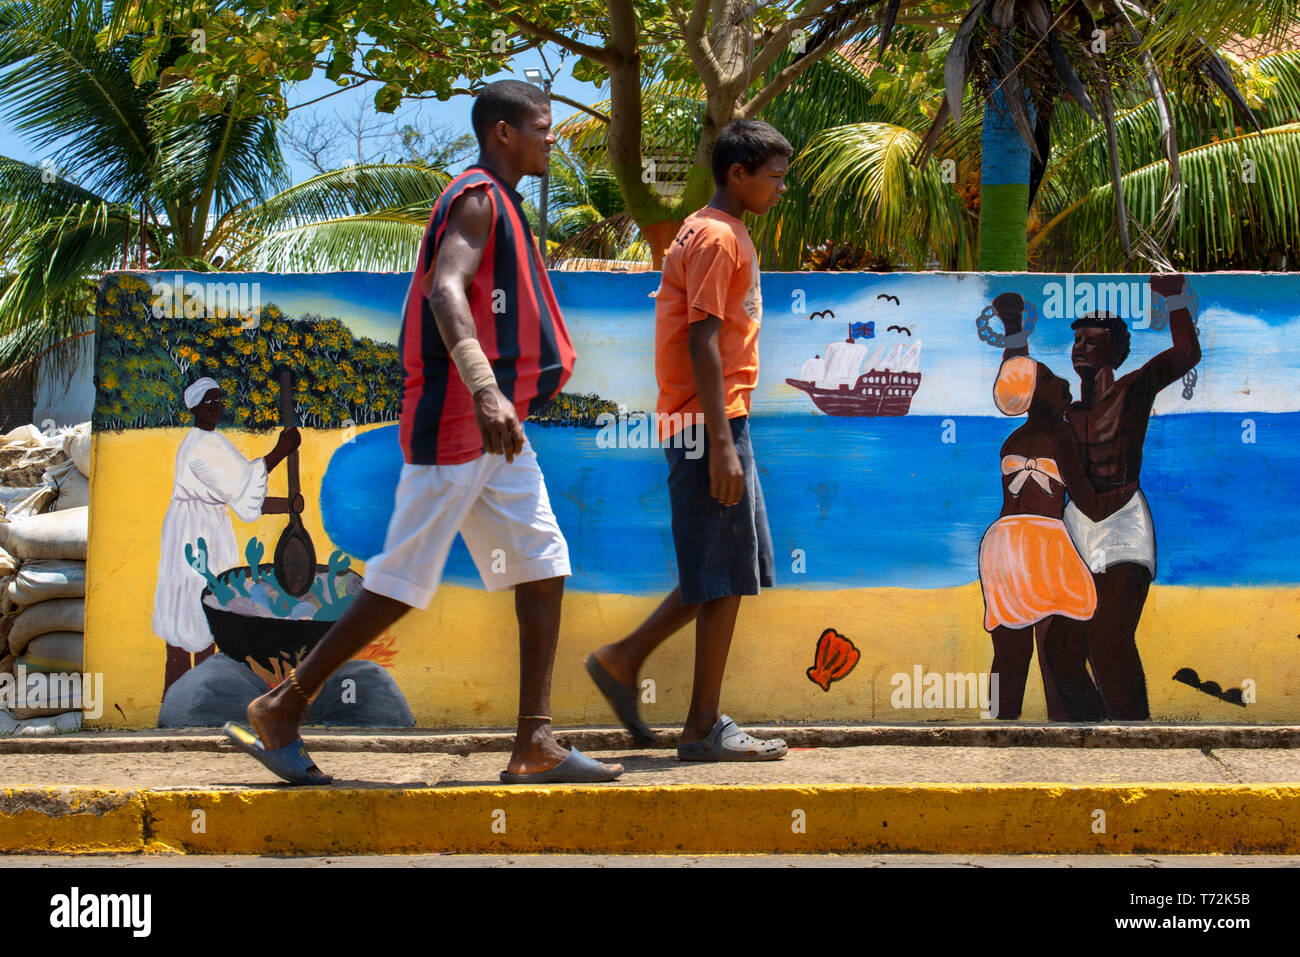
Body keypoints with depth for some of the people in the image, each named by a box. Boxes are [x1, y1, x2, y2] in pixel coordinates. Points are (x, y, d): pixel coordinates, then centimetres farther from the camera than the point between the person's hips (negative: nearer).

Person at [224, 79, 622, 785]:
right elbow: (445, 292, -27)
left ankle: (533, 746, 2)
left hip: (494, 424, 10)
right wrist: (484, 391, -40)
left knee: (544, 566, 3)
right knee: (404, 581, -6)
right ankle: (280, 710, 4)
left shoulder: (496, 204, 20)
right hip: (456, 419, -10)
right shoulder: (477, 199, -11)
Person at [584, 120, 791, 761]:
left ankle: (623, 659, 18)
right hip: (712, 423, -10)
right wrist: (721, 443, -23)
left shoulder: (714, 233, 19)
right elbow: (703, 342, -19)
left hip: (718, 423, 10)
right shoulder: (718, 238, -12)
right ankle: (705, 728, 0)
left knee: (724, 575, 13)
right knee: (724, 577, -5)